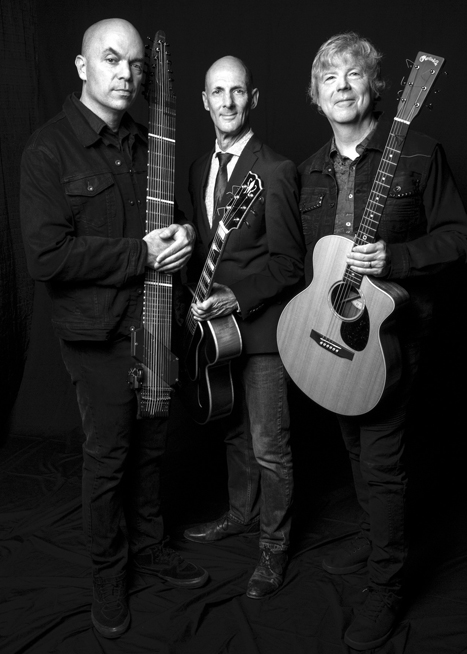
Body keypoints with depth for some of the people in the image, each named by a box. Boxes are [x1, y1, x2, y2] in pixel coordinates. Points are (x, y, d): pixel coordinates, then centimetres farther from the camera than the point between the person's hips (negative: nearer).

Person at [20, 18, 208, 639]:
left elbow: (172, 213, 21)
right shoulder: (49, 150, -11)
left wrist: (183, 233, -4)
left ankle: (148, 546, 38)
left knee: (150, 445, 17)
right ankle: (108, 572, 28)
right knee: (109, 455, 7)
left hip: (155, 321, 6)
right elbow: (47, 257, -19)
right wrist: (141, 254, -21)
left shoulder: (145, 143, 10)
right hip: (99, 332, -6)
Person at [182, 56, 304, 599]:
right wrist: (201, 298, 7)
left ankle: (274, 544, 21)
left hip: (259, 326, -7)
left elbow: (288, 262, -13)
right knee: (233, 430, 21)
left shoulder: (275, 171, -13)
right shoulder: (199, 167, 11)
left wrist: (238, 298, -21)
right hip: (214, 323, 7)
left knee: (269, 447, 2)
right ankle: (242, 514, 40)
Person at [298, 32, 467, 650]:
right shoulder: (312, 170, 9)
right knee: (357, 445, 19)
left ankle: (386, 586, 15)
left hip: (390, 328, -6)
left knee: (381, 458, -2)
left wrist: (392, 257, -23)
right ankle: (374, 535, 42)